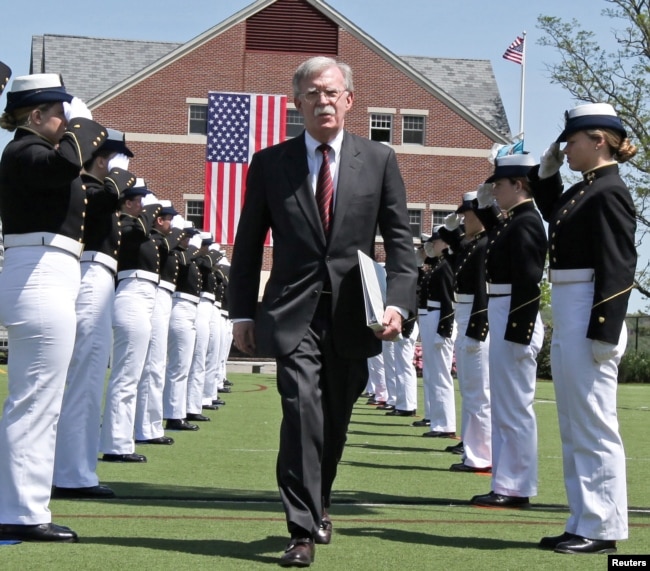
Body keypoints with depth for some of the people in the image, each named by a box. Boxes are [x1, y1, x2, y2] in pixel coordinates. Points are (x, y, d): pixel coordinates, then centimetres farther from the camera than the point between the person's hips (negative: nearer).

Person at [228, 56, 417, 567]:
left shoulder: (380, 160, 6)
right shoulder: (270, 164, 5)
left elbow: (400, 240, 4)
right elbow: (248, 244, 9)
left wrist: (398, 303, -10)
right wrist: (242, 312, 5)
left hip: (352, 314, 2)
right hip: (294, 313, -2)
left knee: (335, 423, 14)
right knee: (302, 413, -16)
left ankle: (318, 505, 37)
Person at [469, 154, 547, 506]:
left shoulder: (526, 224, -15)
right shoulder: (514, 221, 13)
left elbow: (529, 285, -21)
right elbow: (497, 237, 37)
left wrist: (518, 335, -23)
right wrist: (484, 206, 24)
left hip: (515, 320, -11)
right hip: (504, 318, 11)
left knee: (514, 408, -5)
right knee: (505, 406, 15)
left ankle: (516, 489, 1)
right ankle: (508, 484, 22)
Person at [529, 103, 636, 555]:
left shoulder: (609, 192, -13)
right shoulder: (583, 190, 13)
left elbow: (619, 268, -19)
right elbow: (553, 213, 36)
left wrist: (603, 332, -22)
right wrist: (547, 172, 21)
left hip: (588, 316, -10)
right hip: (567, 316, 10)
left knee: (593, 426, -4)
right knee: (574, 428, 14)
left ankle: (603, 530, 3)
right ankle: (585, 523, 22)